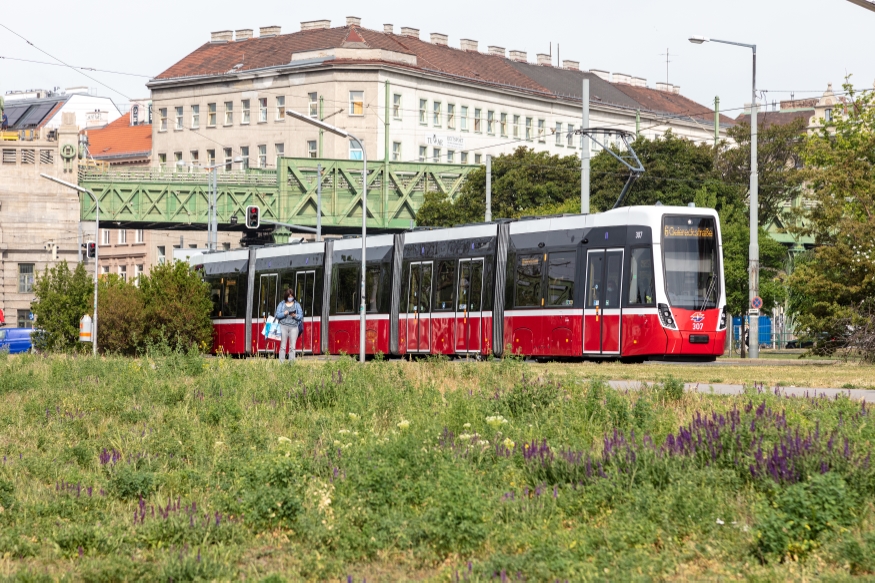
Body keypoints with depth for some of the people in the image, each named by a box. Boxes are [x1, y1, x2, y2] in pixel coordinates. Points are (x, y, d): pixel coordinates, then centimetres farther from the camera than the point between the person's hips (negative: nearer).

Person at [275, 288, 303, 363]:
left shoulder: (297, 305, 12)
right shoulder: (281, 304, 11)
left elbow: (301, 316, 8)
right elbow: (277, 315, 6)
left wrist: (295, 315, -12)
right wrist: (284, 314, -12)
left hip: (293, 327, 0)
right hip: (283, 326, 0)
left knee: (292, 347, -6)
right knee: (283, 346, -5)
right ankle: (281, 363, -6)